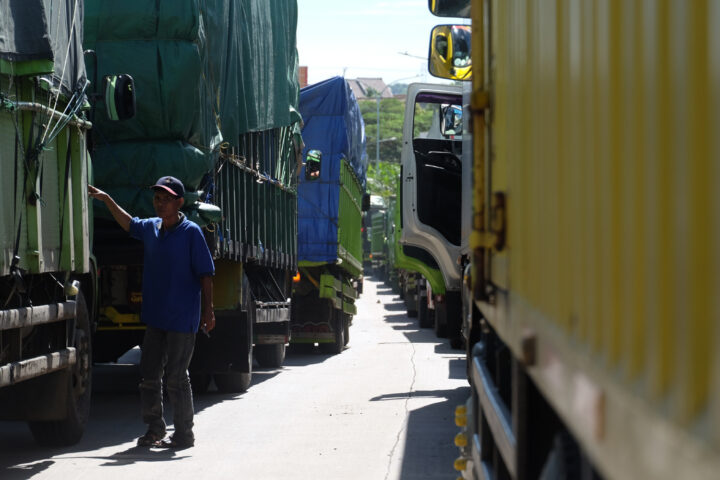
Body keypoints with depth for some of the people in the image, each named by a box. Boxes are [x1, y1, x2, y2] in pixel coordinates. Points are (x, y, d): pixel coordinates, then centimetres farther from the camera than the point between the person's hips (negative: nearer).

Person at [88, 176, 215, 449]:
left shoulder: (191, 232, -10)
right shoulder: (150, 228, 8)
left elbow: (206, 274, -9)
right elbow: (129, 224, 31)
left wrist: (208, 311, -11)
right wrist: (106, 199, 24)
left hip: (182, 319, -7)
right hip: (155, 317, 7)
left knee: (176, 376, -3)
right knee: (149, 375, 10)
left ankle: (184, 434, 7)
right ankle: (154, 429, 21)